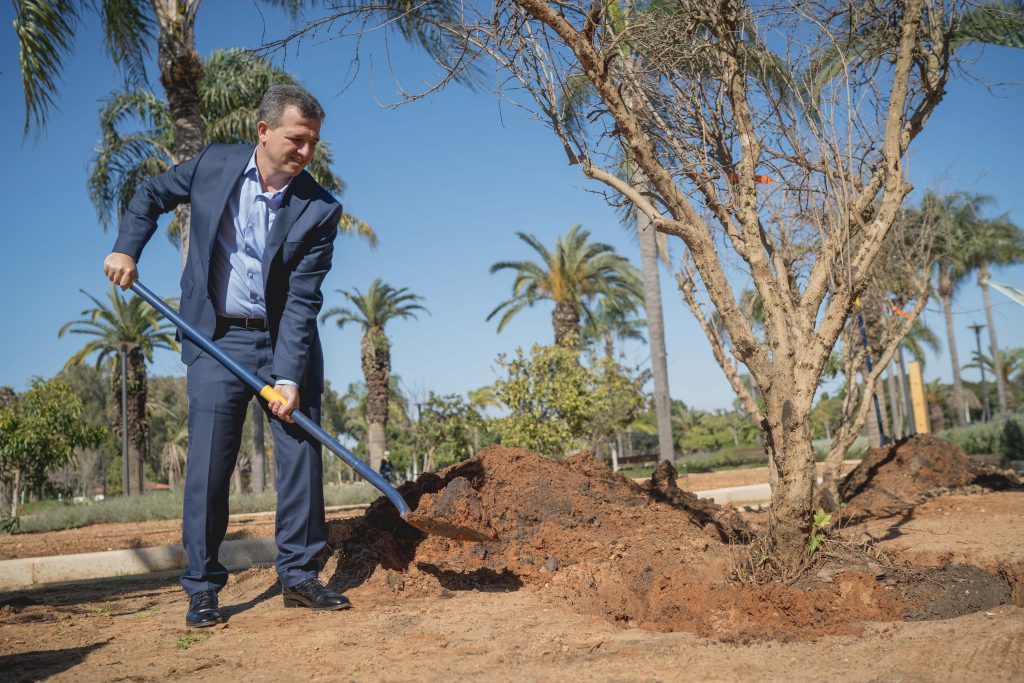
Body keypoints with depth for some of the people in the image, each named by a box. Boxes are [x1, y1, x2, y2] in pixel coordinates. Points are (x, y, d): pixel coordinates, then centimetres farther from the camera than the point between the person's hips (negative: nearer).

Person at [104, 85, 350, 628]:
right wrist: (127, 248, -1)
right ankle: (202, 587, 10)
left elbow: (302, 300, -15)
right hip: (218, 339, 0)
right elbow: (151, 196, 14)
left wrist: (289, 377, -21)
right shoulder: (214, 165, -5)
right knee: (208, 461, -1)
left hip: (285, 341, 0)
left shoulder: (320, 210, -11)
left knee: (301, 453, -1)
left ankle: (299, 575, 12)